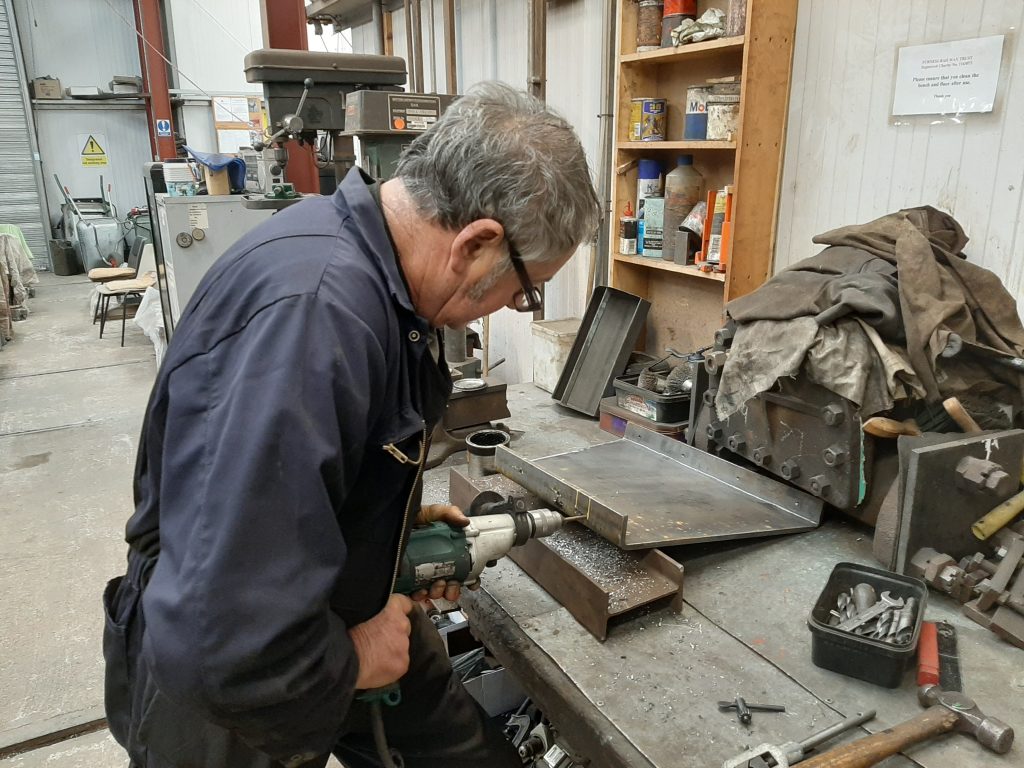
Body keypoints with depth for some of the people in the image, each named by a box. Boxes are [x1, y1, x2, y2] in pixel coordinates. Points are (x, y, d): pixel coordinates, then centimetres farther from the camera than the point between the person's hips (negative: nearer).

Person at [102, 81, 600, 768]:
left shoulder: (378, 260, -5)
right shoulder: (308, 309, -37)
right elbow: (224, 647, -38)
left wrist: (403, 520, 2)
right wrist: (351, 662, -21)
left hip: (352, 614, 8)